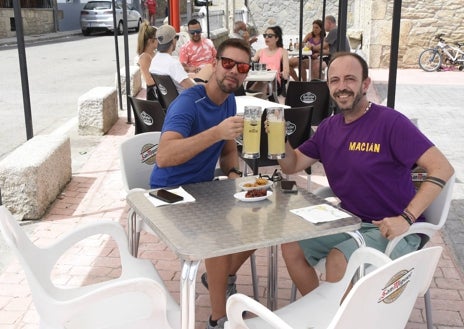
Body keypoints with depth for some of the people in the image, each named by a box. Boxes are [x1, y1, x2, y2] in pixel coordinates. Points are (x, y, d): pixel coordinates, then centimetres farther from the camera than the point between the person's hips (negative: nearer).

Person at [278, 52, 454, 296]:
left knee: (337, 260, -28)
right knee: (292, 247, -4)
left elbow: (442, 168, -21)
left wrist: (406, 218, -28)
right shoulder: (329, 128, 7)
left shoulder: (390, 122, -15)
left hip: (389, 229, -7)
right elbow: (292, 166, 13)